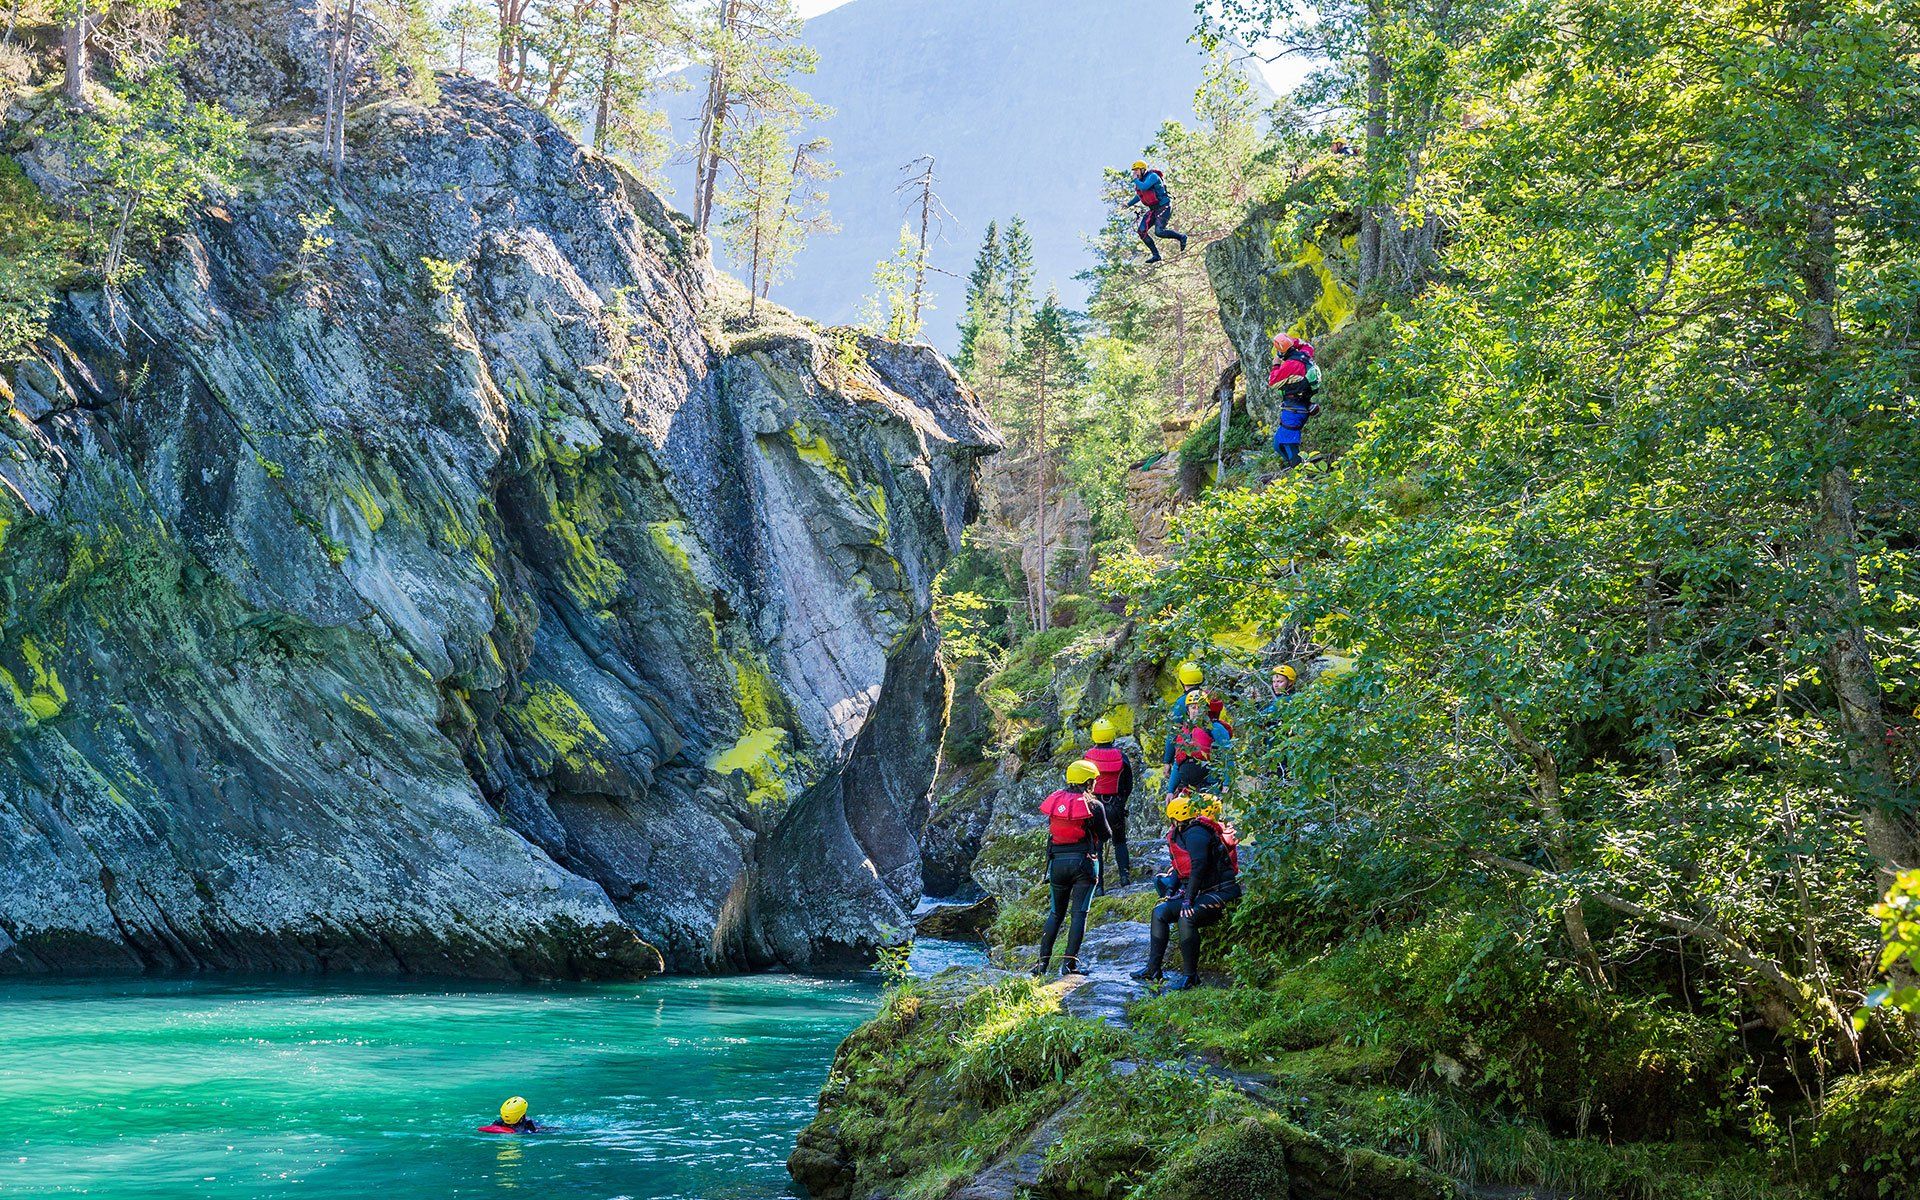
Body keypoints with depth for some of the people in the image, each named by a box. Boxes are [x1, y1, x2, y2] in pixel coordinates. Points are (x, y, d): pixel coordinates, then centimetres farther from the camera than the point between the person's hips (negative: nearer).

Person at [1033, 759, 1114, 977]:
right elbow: (1105, 835, 1)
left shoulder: (1056, 799, 4)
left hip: (1057, 861, 4)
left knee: (1056, 912, 13)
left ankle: (1043, 961, 7)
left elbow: (1051, 828, 11)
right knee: (1079, 913, 0)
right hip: (1084, 861, -4)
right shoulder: (1093, 805, -8)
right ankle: (1070, 962, -5)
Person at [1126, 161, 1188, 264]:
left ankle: (1181, 237, 0)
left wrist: (1135, 180, -16)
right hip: (1153, 209, 9)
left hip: (1164, 207, -9)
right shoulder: (1140, 181, 11)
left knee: (1159, 231, -23)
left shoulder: (1152, 176, -15)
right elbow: (1139, 195, 28)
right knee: (1141, 231, -5)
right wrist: (1128, 204, 19)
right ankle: (1156, 255, 1)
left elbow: (1143, 187, -32)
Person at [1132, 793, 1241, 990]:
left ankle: (1190, 976, -24)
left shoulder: (1195, 833, -18)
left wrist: (1189, 900, -27)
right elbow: (1181, 867, 22)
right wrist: (1171, 889, 6)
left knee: (1186, 918, -33)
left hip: (1220, 892, -11)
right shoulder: (1183, 834, 15)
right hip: (1203, 892, 11)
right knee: (1159, 912, 8)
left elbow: (1198, 867, -27)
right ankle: (1153, 970, 10)